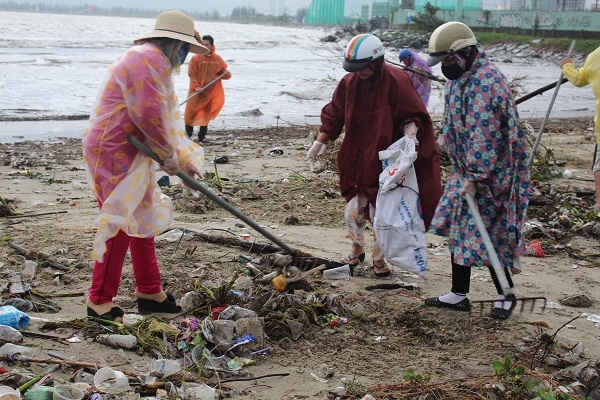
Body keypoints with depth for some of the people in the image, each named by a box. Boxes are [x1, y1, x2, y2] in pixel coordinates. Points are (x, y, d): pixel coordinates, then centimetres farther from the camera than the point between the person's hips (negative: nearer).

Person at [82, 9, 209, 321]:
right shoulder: (147, 60, -16)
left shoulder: (157, 64, 20)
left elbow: (168, 117, 21)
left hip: (132, 155, 11)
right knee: (121, 225, -8)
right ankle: (100, 302, 2)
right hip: (114, 154, -11)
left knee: (144, 222, 16)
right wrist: (170, 156, -10)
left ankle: (149, 293, 26)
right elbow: (149, 116, -22)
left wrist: (185, 159, 15)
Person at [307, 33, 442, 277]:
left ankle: (379, 257, 22)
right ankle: (357, 249, 30)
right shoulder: (349, 83, 2)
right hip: (357, 159, 4)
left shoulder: (396, 81, -13)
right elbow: (334, 114, 14)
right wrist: (320, 141, 14)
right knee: (353, 211, 5)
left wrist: (410, 135, -26)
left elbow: (413, 115, -8)